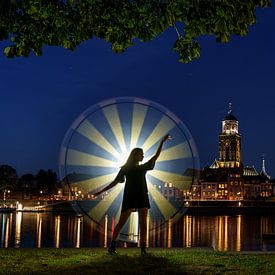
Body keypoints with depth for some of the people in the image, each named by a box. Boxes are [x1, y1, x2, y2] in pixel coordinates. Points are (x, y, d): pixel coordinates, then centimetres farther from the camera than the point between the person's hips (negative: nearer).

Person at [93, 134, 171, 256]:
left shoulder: (143, 167, 16)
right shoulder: (125, 168, 6)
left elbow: (156, 156, 13)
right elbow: (115, 182, 7)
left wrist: (162, 142, 6)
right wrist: (101, 192, 3)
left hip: (142, 197, 4)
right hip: (129, 197, -3)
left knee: (143, 224, -3)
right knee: (121, 222, -5)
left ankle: (143, 249, -2)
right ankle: (112, 246, 1)